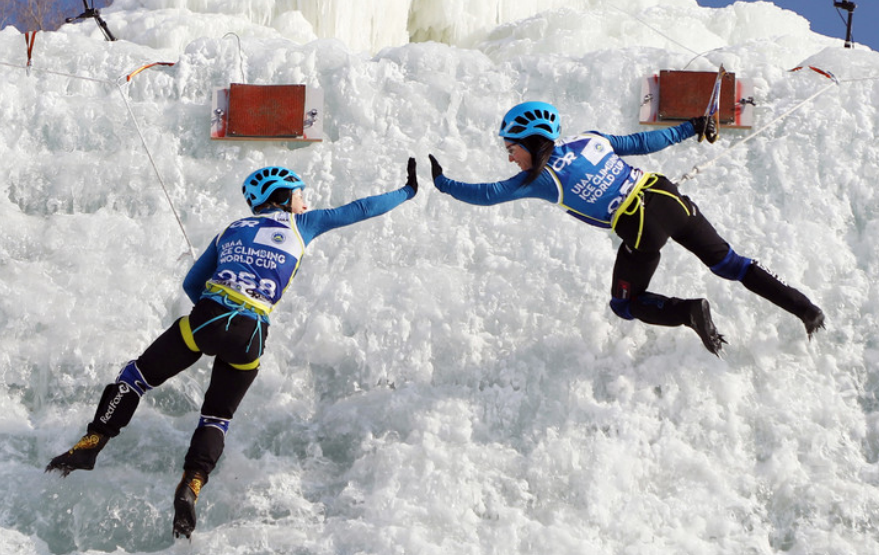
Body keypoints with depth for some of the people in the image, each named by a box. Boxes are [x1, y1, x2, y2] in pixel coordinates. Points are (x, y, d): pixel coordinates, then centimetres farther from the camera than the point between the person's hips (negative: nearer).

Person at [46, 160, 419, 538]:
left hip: (206, 319, 1)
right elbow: (360, 210, 24)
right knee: (217, 418, 15)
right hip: (249, 336, -1)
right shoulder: (301, 224, 16)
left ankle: (91, 444, 4)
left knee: (138, 376, 17)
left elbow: (191, 284, 27)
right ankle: (191, 486, -8)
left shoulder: (232, 230, 23)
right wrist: (407, 192, 37)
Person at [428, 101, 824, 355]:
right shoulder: (590, 140, 10)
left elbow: (486, 194, -1)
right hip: (668, 198, 6)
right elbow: (642, 142, 16)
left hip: (642, 229, -6)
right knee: (727, 262, 19)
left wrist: (440, 182, 10)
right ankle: (804, 308, 12)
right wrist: (690, 128, 29)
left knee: (626, 305, 17)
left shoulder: (541, 178, -5)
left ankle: (688, 312, -8)